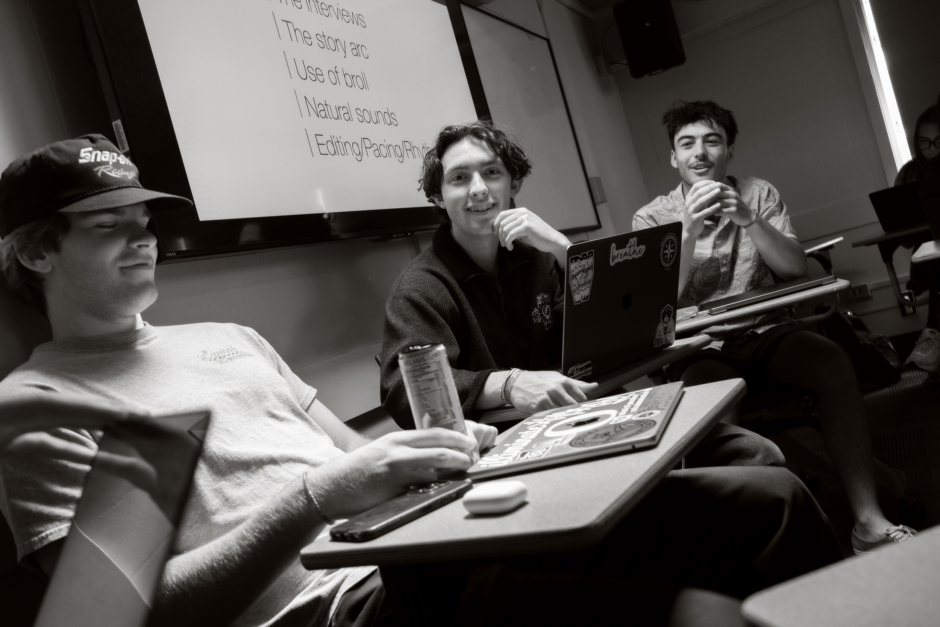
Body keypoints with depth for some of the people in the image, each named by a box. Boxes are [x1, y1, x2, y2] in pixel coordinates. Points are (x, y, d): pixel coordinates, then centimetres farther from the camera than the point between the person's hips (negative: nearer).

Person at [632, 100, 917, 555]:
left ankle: (868, 522, -21)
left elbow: (796, 268, -1)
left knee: (833, 365, -27)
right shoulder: (651, 218, 3)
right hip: (701, 348, -2)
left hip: (766, 332, 3)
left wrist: (747, 219, -16)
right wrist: (689, 230, -20)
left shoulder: (759, 194, 9)